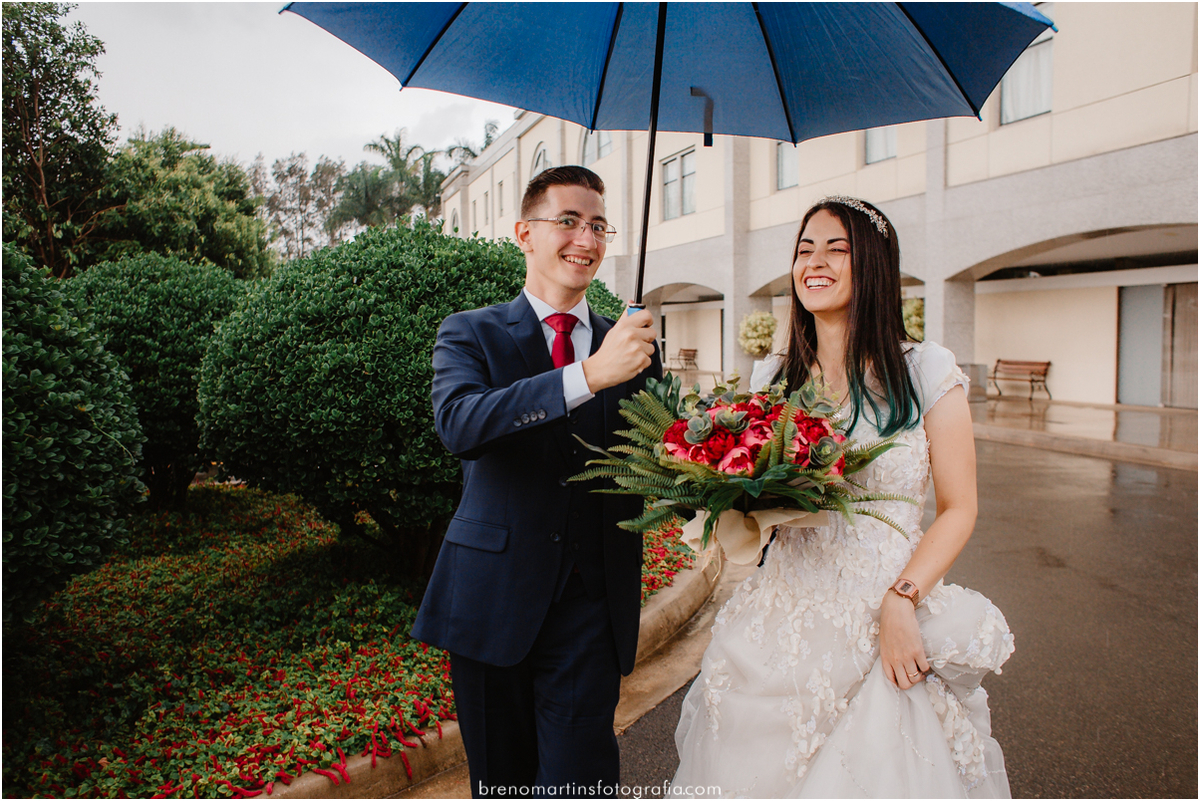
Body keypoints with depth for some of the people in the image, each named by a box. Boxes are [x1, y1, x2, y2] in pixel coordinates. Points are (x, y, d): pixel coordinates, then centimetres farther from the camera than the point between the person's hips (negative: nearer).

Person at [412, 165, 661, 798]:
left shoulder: (632, 345, 8)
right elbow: (457, 423, -21)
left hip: (592, 601, 1)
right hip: (493, 598, 0)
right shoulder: (469, 333, -1)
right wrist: (588, 375, -31)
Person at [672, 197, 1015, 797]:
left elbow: (958, 509, -4)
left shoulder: (926, 371, -5)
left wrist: (901, 601, -15)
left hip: (892, 611, -3)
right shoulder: (773, 379, 5)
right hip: (785, 611, 3)